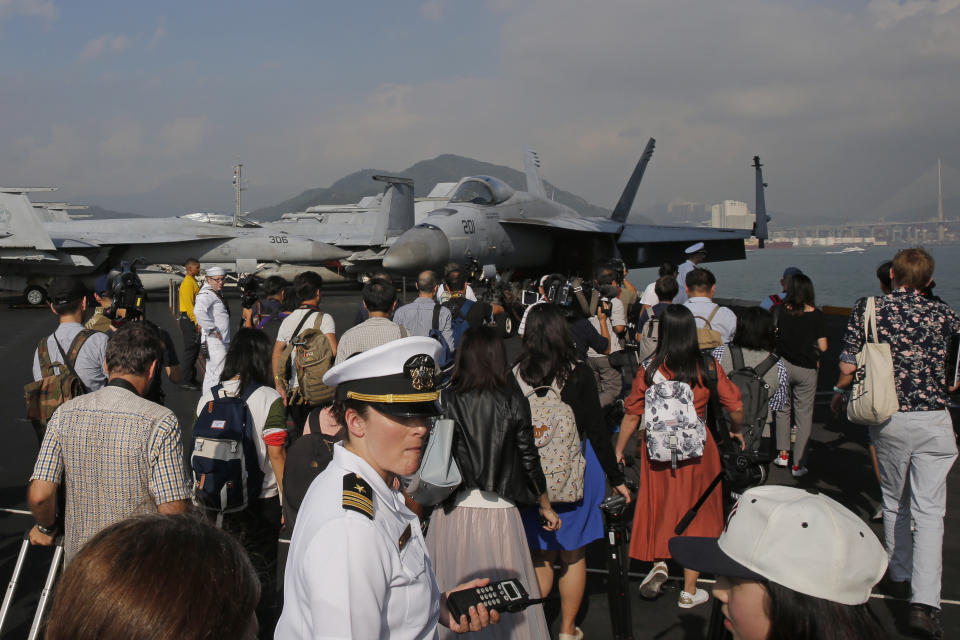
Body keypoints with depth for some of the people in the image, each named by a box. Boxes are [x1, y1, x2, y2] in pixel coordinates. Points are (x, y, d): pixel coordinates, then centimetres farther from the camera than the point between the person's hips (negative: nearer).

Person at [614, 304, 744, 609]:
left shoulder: (650, 369, -9)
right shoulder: (708, 367, -8)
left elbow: (632, 415, -6)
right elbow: (735, 407, -2)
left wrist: (618, 451, 6)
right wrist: (736, 431, 19)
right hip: (697, 449, 0)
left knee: (658, 507, 21)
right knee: (695, 513, 12)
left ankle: (659, 563, 1)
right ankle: (689, 591, 19)